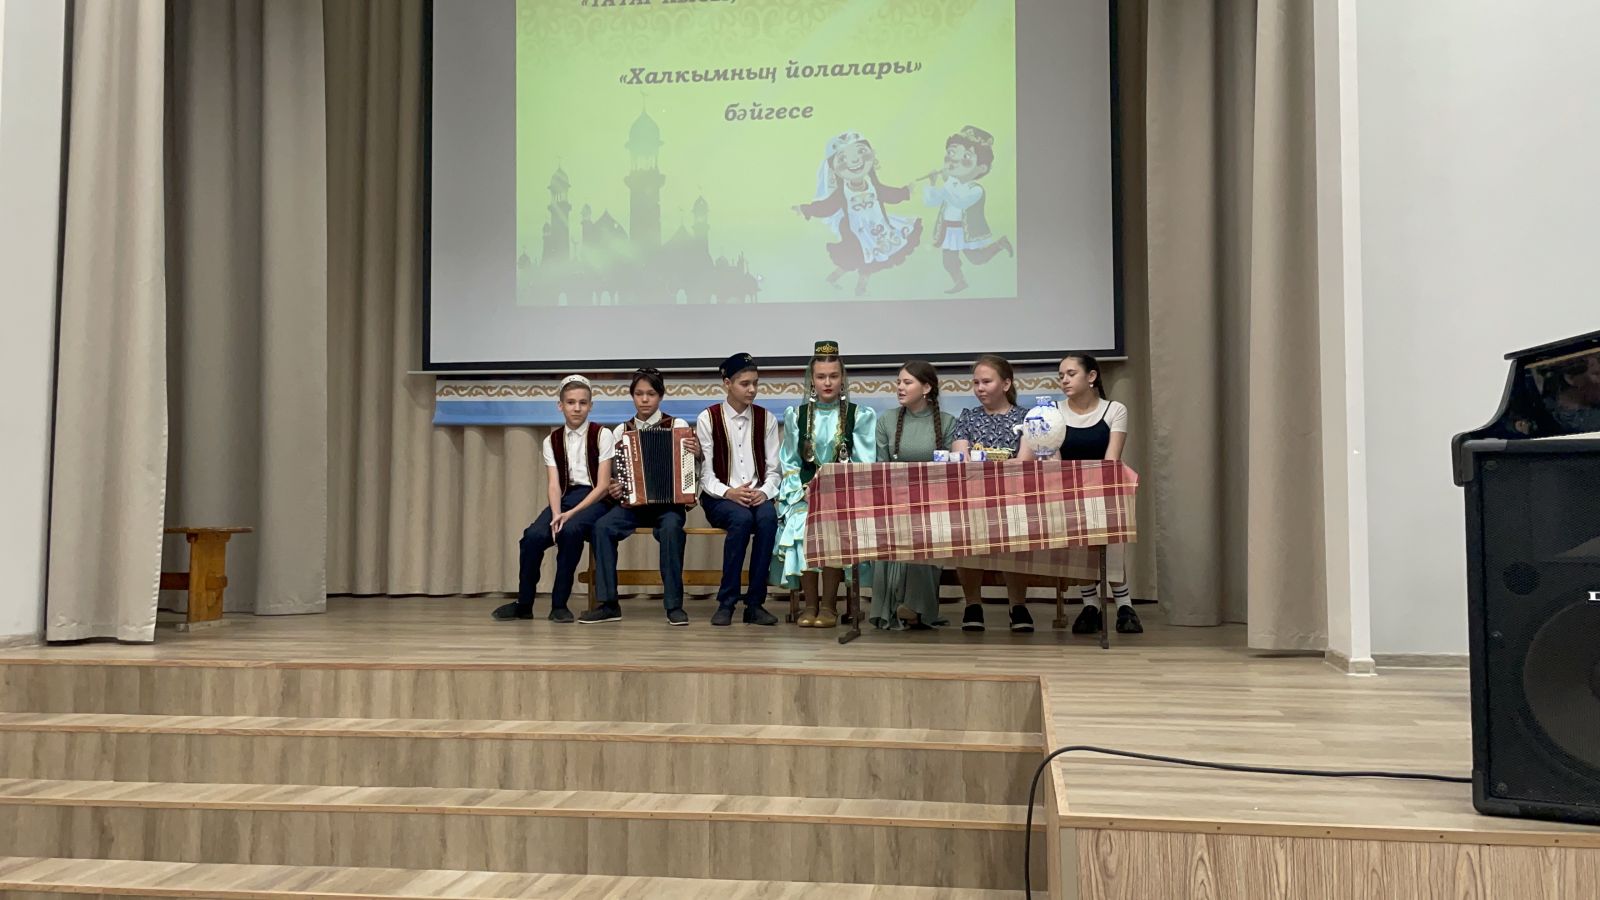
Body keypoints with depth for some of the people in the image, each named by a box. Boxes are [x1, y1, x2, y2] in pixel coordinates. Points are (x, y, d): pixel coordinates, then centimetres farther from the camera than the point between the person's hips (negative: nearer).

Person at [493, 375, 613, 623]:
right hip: (565, 498, 3)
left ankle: (559, 604, -19)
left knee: (570, 531, -36)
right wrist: (556, 514, -22)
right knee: (533, 536, -26)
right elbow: (554, 484, -1)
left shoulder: (601, 435, -1)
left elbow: (603, 485, -8)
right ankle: (524, 604, -6)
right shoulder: (552, 440, 10)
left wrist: (571, 514, -19)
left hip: (593, 500, -3)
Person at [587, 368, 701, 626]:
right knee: (602, 526, -26)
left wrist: (697, 455, -18)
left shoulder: (678, 426, 4)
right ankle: (608, 604, -17)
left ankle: (674, 605, -24)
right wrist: (612, 490, -6)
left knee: (671, 528, -35)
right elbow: (613, 476, 15)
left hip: (669, 501, -2)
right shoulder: (620, 432, 11)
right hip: (633, 503, 3)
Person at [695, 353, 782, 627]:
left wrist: (764, 493, -15)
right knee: (741, 517, -35)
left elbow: (773, 469, 6)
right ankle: (726, 602, -23)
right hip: (719, 497, -2)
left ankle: (755, 602, -23)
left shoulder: (766, 419, 9)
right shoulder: (708, 419, 2)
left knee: (768, 517, -33)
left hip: (757, 496, 2)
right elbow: (704, 473, -4)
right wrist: (728, 493, -21)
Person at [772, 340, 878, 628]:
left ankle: (829, 605, -17)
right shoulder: (795, 416, 12)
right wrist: (804, 492, -7)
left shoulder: (860, 416, 7)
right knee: (804, 526, -29)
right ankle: (810, 603, -16)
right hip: (805, 495, 1)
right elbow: (789, 464, 10)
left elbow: (864, 467, 2)